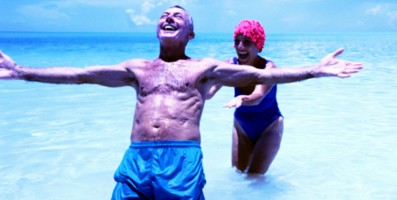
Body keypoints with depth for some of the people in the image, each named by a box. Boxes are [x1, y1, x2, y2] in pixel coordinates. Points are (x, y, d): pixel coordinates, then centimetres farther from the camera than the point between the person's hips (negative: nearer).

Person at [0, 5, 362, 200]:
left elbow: (262, 75, 4)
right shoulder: (137, 68, 20)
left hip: (183, 159, -3)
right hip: (135, 159, 3)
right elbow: (80, 74, 17)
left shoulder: (205, 67, 12)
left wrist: (315, 70, -6)